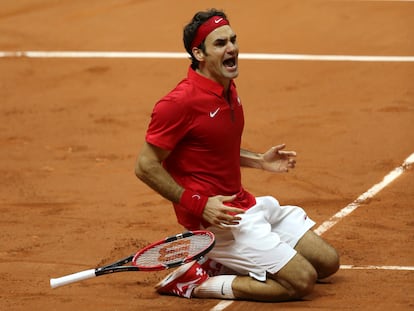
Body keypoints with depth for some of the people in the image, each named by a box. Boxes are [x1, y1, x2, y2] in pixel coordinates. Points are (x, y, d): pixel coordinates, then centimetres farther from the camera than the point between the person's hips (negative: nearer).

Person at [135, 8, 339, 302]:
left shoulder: (229, 89, 8)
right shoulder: (181, 102, -20)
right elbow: (146, 166, -18)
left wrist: (259, 161, 11)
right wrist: (199, 205, -22)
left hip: (247, 205, 9)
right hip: (213, 220, -9)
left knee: (327, 262, 11)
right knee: (302, 280, -16)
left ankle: (219, 266, 10)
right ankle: (195, 284, -7)